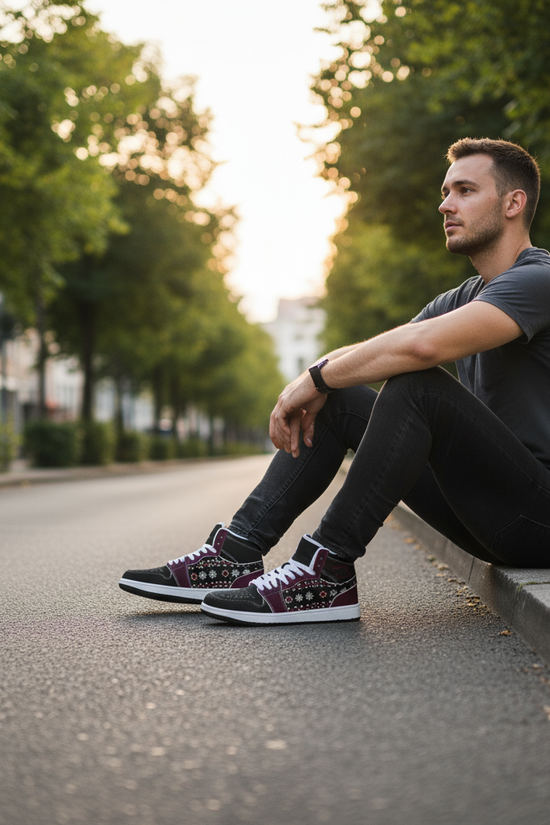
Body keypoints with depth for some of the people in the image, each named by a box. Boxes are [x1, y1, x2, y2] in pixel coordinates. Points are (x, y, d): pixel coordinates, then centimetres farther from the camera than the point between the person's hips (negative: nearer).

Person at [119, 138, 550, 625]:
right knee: (337, 398, 4)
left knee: (416, 383, -29)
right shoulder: (466, 297, 16)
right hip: (488, 511, 9)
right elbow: (365, 354, 12)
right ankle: (237, 553, -2)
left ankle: (328, 571, -22)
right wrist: (310, 388, -10)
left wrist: (317, 378, -19)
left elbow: (420, 344, -32)